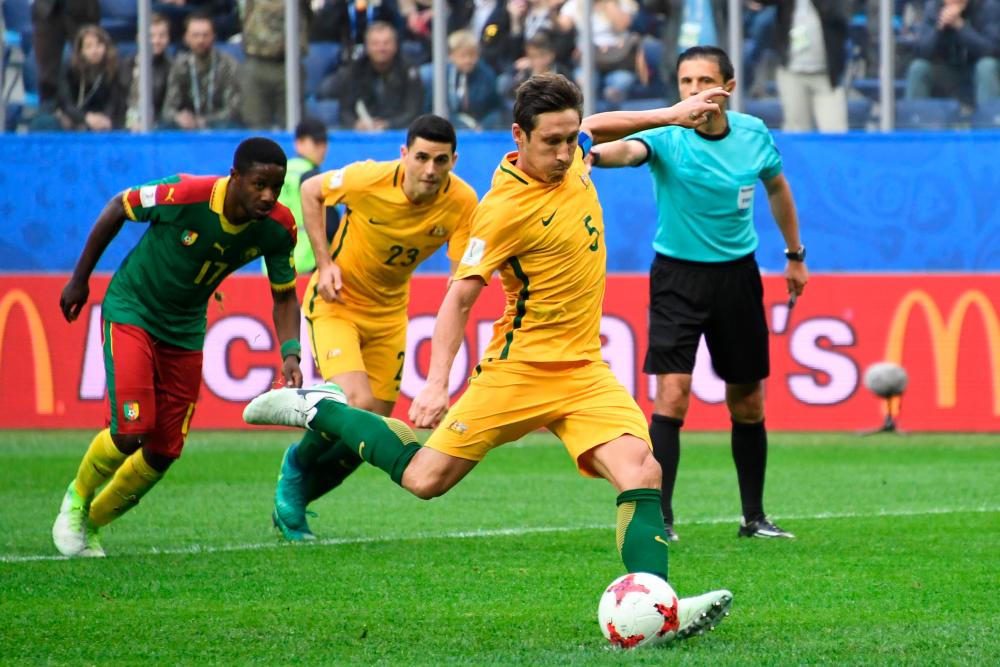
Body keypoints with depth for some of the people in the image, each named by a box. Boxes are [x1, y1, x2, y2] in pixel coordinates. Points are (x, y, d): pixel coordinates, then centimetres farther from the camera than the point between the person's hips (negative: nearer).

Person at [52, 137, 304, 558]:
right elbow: (118, 208, -11)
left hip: (185, 330, 5)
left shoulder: (278, 228, -16)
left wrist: (290, 353, -19)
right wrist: (80, 278, -3)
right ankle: (77, 500, 11)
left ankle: (90, 523, 27)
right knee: (131, 430, -19)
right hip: (130, 309, -5)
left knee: (164, 452, 4)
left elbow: (283, 296, -1)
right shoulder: (185, 196, -29)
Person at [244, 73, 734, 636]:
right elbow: (460, 296, -14)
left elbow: (595, 129, 29)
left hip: (584, 371, 5)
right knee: (424, 479, -2)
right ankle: (317, 408, 19)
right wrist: (437, 383, -21)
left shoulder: (571, 157, 2)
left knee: (641, 472, -17)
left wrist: (667, 117, 24)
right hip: (519, 368, -5)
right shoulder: (505, 208, -18)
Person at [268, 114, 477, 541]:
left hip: (389, 311, 4)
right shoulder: (369, 180, -25)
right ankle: (297, 464, 7)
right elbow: (311, 191, -5)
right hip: (337, 301, -4)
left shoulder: (462, 203, -19)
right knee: (357, 403, -24)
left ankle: (293, 501, 30)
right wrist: (324, 262, -13)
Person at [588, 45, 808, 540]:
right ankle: (658, 518, -12)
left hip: (737, 276, 4)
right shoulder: (667, 136, -17)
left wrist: (795, 254, 23)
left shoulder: (754, 134, -4)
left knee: (747, 402, 10)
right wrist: (594, 155, -64)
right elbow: (630, 148, -41)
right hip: (678, 277, -4)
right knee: (672, 393, -16)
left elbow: (777, 187, 16)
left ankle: (754, 517, 24)